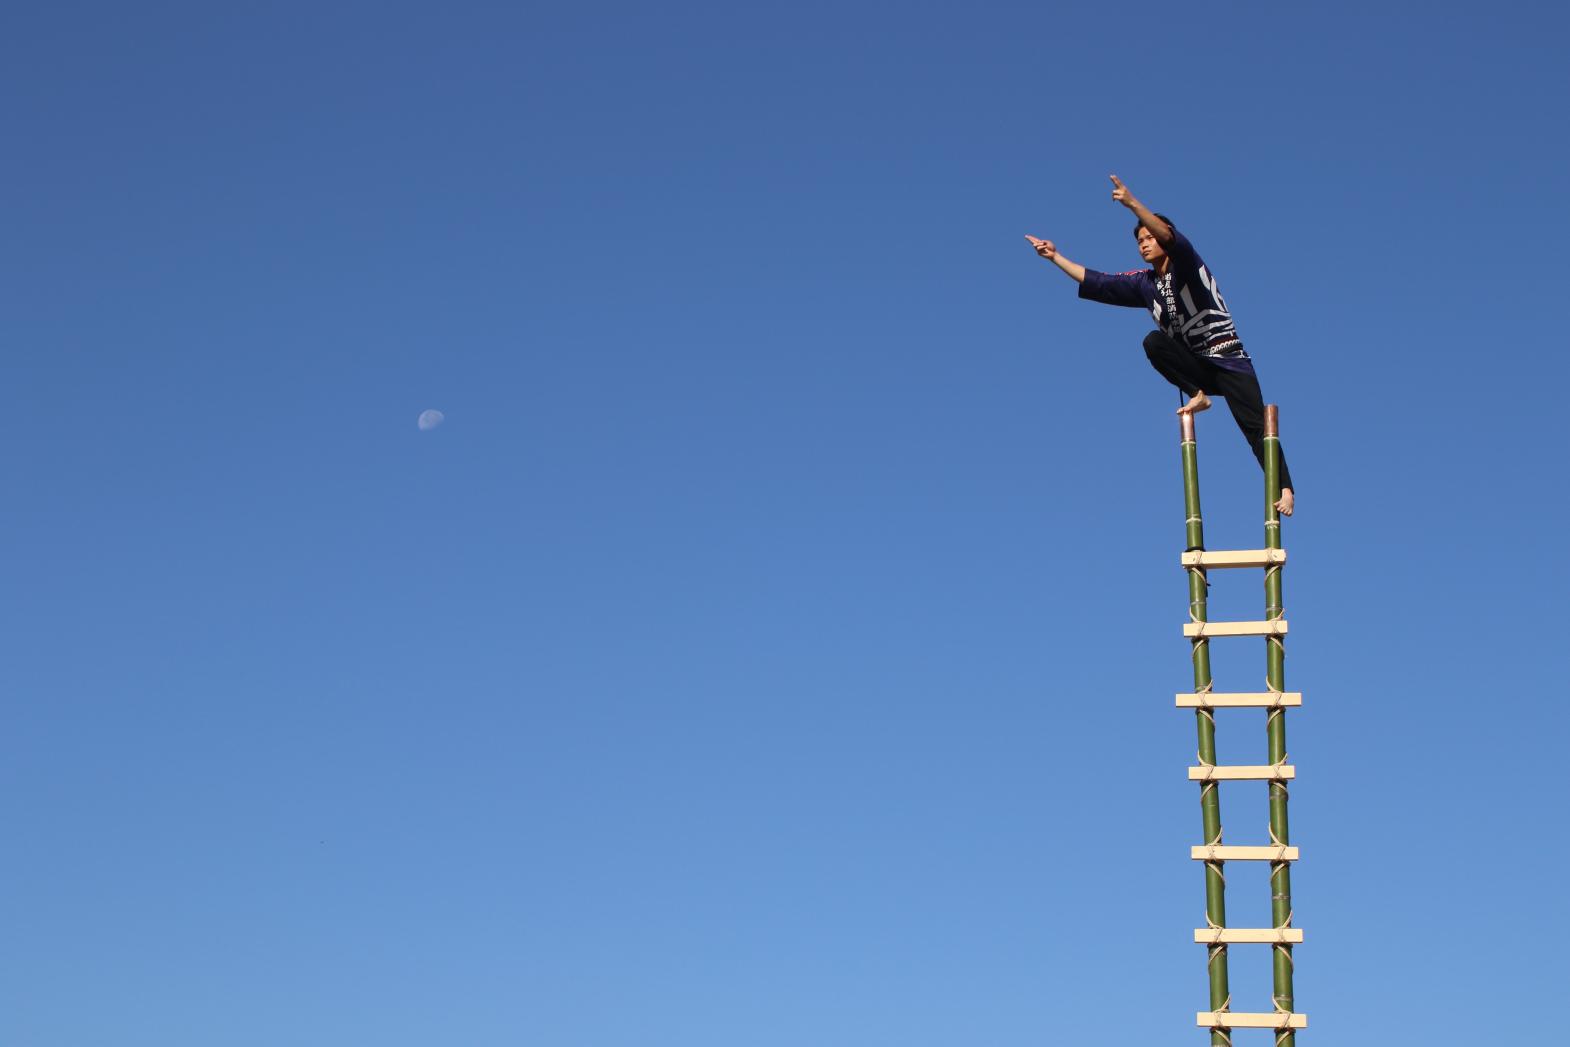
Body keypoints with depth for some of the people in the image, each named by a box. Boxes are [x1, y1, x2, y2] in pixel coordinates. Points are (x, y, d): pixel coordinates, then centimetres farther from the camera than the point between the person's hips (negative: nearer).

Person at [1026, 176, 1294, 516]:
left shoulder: (1187, 264, -7)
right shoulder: (1145, 283, 10)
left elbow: (1170, 237, -28)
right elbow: (1096, 284, 13)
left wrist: (1132, 204, -41)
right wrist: (1056, 257, 11)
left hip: (1229, 361, -5)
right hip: (1194, 364, 5)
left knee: (1256, 427, -18)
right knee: (1153, 342, -24)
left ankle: (1284, 489, -21)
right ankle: (1198, 395, -17)